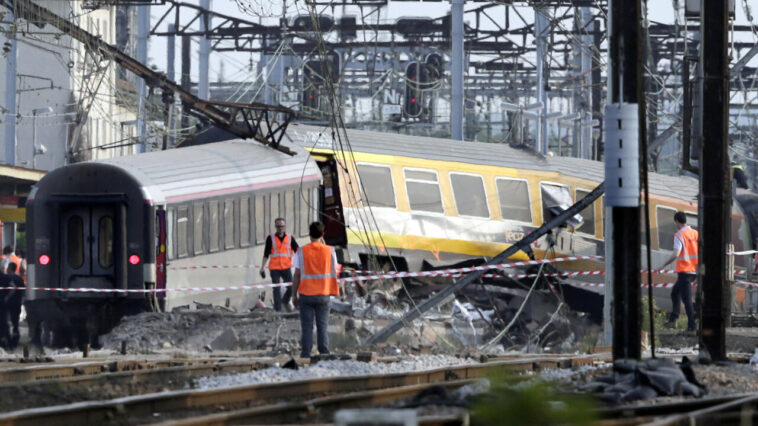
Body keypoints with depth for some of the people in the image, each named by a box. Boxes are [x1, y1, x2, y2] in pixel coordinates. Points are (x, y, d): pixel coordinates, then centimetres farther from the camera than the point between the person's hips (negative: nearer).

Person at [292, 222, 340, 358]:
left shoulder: (301, 251, -5)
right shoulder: (329, 251, -3)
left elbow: (297, 275, -4)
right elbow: (334, 271, 10)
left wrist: (294, 295, 5)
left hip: (306, 294, -1)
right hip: (323, 294, 1)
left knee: (307, 327, 3)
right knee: (322, 327, 6)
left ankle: (305, 356, 0)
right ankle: (324, 356, 3)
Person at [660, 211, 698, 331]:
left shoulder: (679, 236, -13)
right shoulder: (695, 233, 8)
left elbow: (675, 254, -23)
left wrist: (664, 265, -12)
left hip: (684, 271, -7)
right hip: (695, 271, 7)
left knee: (687, 299, -5)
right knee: (675, 292, 21)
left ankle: (692, 325, -8)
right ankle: (673, 319, 16)